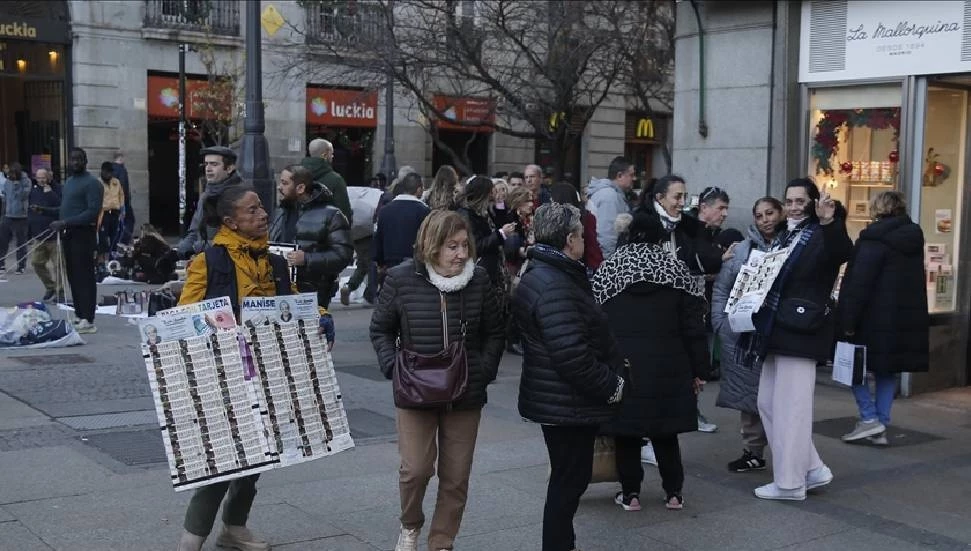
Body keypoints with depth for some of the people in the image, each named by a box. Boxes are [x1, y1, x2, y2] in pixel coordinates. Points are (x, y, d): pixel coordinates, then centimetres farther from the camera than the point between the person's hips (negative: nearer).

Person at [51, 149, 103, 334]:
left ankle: (88, 320, -8)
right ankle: (78, 315, 17)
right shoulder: (68, 182, 19)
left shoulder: (92, 183, -9)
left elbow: (93, 211, -18)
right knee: (73, 276, 10)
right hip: (68, 234, 9)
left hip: (83, 234, -8)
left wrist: (66, 222, -21)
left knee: (85, 277, -8)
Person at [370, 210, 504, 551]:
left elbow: (494, 333, 8)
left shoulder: (479, 280, -3)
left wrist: (485, 370, -6)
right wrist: (393, 367, -9)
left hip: (466, 394, 2)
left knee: (456, 476, 7)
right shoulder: (401, 279, -8)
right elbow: (381, 330, 4)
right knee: (416, 468, -8)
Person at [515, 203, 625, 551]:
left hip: (559, 399, 11)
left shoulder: (543, 273, 11)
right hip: (569, 403, -11)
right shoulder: (555, 286, -24)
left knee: (569, 477, 21)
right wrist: (611, 385, -17)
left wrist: (610, 370, 15)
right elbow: (572, 356, -30)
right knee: (570, 479, 1)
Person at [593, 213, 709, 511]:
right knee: (665, 431, 12)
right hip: (667, 368, 1)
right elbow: (693, 327, 0)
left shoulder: (606, 270, 2)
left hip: (620, 366, -1)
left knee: (626, 430, 8)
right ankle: (673, 492, 17)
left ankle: (630, 493, 12)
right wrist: (698, 370, 6)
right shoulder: (675, 269, 1)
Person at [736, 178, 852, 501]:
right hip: (777, 329, 9)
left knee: (790, 407, -4)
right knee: (768, 403, 13)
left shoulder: (821, 235, -8)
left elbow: (842, 254, -31)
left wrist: (830, 223, -46)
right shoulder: (787, 235, 16)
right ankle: (812, 469, 20)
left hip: (801, 331, -9)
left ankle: (790, 483, 7)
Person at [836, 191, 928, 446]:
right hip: (906, 318, 7)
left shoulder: (875, 239, -15)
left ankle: (869, 418, -1)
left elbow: (859, 283, -18)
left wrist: (848, 320, -16)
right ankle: (881, 428, 13)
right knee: (887, 371, 13)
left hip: (874, 319, -7)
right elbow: (914, 281, 15)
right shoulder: (914, 237, 9)